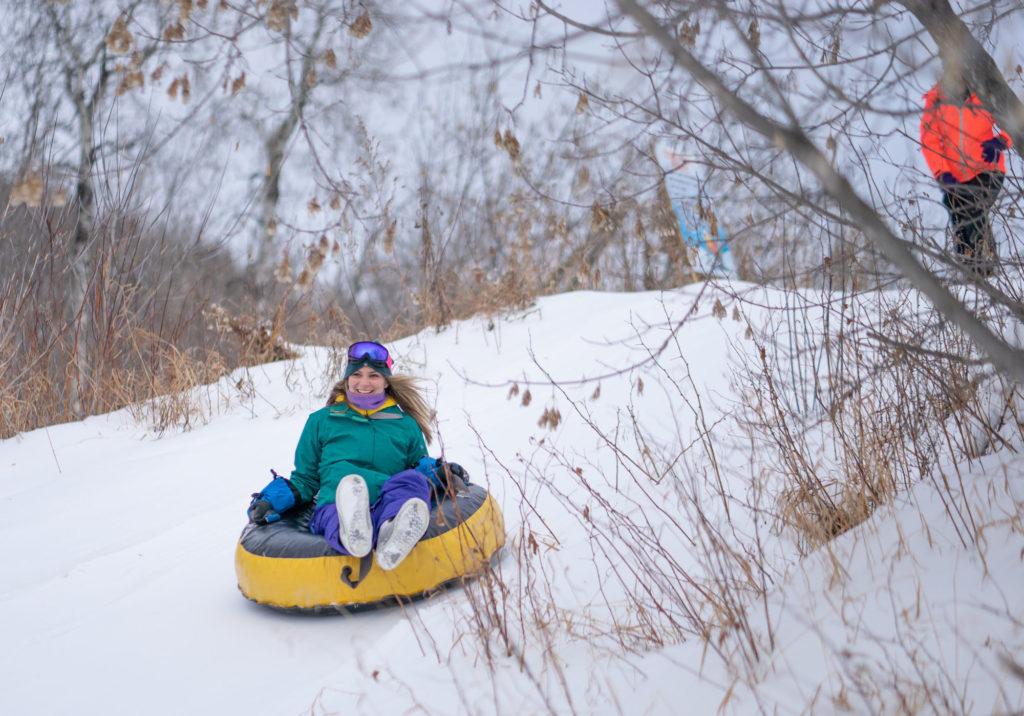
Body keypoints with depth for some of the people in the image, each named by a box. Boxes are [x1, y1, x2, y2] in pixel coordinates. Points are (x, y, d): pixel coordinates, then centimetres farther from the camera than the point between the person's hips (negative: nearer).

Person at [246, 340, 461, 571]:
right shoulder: (322, 421, 27)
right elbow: (305, 479, 29)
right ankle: (353, 533, -75)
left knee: (412, 479, -34)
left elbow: (422, 468, 29)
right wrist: (270, 500, 12)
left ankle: (394, 535, -65)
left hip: (388, 503, 1)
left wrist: (437, 472, 4)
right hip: (334, 506, -1)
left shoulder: (405, 425, 28)